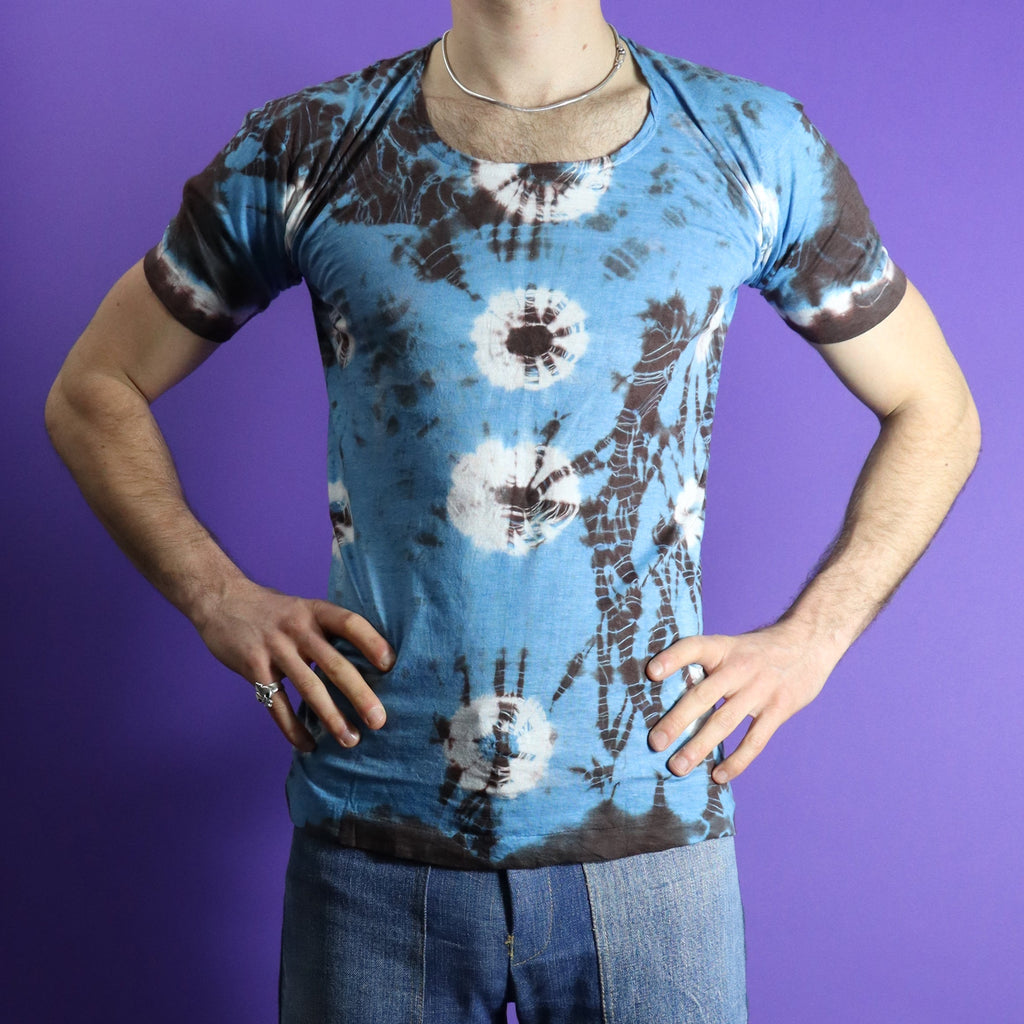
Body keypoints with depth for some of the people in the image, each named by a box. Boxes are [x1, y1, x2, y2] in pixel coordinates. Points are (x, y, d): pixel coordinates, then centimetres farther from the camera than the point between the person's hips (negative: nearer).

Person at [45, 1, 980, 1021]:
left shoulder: (756, 146, 2)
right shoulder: (304, 152, 2)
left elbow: (934, 411, 12)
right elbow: (91, 394, 11)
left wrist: (811, 639, 0)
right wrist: (221, 600, -3)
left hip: (648, 838, 0)